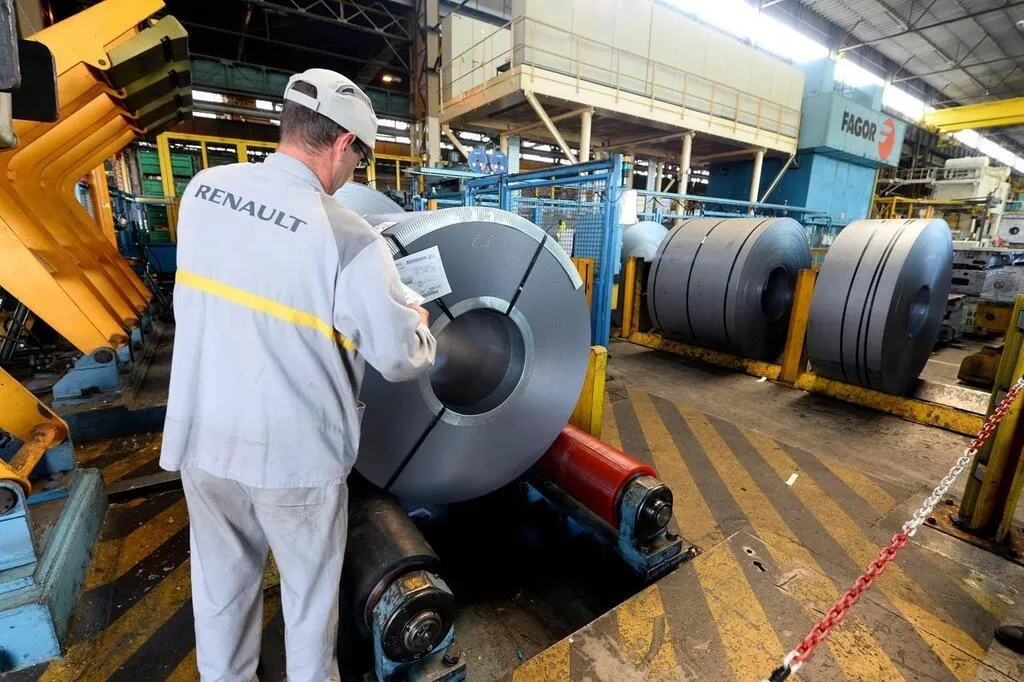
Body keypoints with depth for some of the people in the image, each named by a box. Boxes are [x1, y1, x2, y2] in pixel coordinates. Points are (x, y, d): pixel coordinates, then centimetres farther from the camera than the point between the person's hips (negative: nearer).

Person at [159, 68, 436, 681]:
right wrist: (417, 323, 6)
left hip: (200, 437, 6)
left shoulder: (203, 190, -3)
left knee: (222, 581, 26)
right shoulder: (349, 239, -22)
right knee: (311, 586, 21)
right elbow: (402, 360, -17)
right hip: (293, 453, -5)